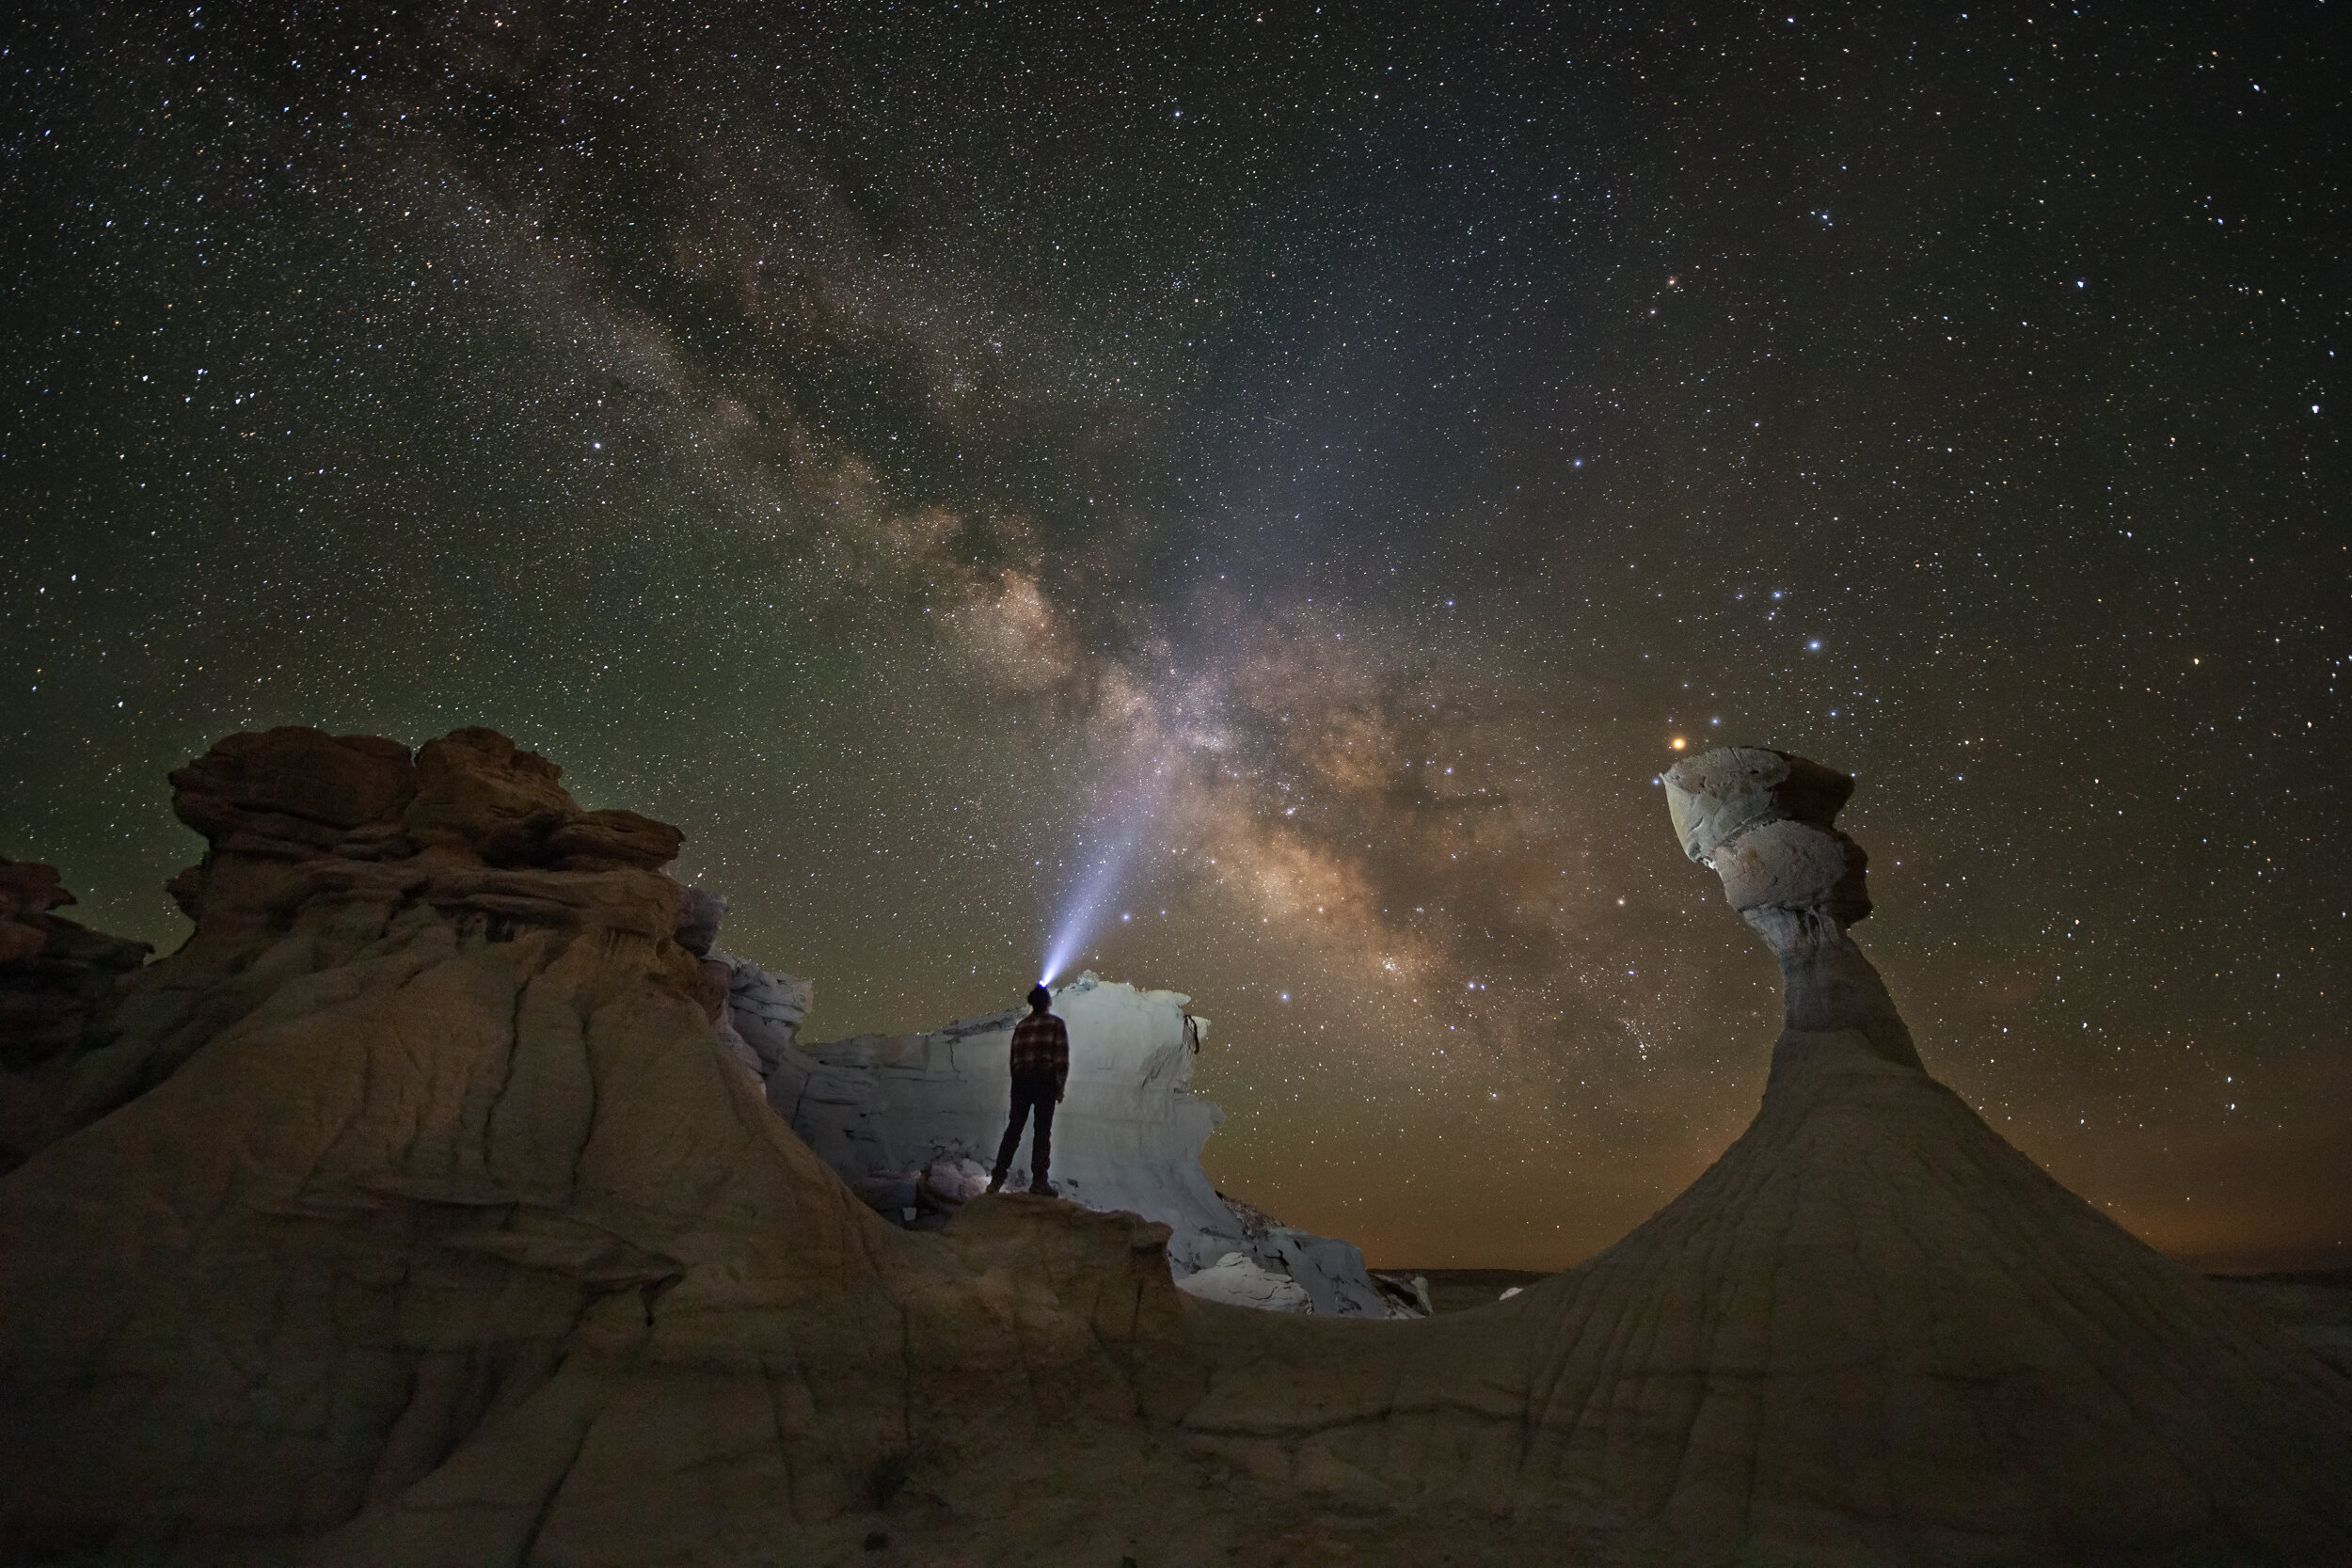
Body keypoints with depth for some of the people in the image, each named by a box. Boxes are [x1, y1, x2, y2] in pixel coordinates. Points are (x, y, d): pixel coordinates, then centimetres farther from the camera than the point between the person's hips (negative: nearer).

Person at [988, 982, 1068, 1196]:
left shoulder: (1021, 1026, 12)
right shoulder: (1056, 1024, 0)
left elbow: (1014, 1057, 13)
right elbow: (1062, 1058, -6)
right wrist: (1060, 1086, -2)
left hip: (1021, 1079, 4)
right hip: (1045, 1080, -4)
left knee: (1014, 1128, 8)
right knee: (1043, 1130, 0)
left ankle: (997, 1178, 7)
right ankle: (1038, 1180, -2)